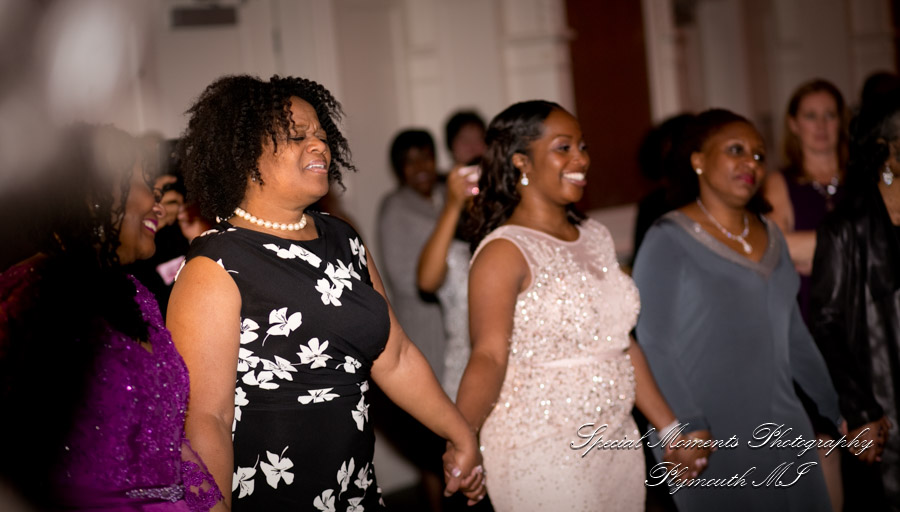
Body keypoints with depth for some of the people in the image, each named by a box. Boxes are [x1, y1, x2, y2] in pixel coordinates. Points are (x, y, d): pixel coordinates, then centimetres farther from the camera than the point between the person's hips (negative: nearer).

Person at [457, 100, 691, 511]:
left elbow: (622, 344, 14)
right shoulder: (505, 252, -12)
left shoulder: (596, 238, 10)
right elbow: (489, 355, -23)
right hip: (541, 457, -7)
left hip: (618, 443, 7)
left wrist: (671, 431, 14)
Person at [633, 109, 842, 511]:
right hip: (713, 439, -6)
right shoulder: (668, 241, -8)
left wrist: (838, 409, 18)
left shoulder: (770, 236, 12)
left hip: (785, 429, 6)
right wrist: (689, 426, -20)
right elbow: (651, 344, -13)